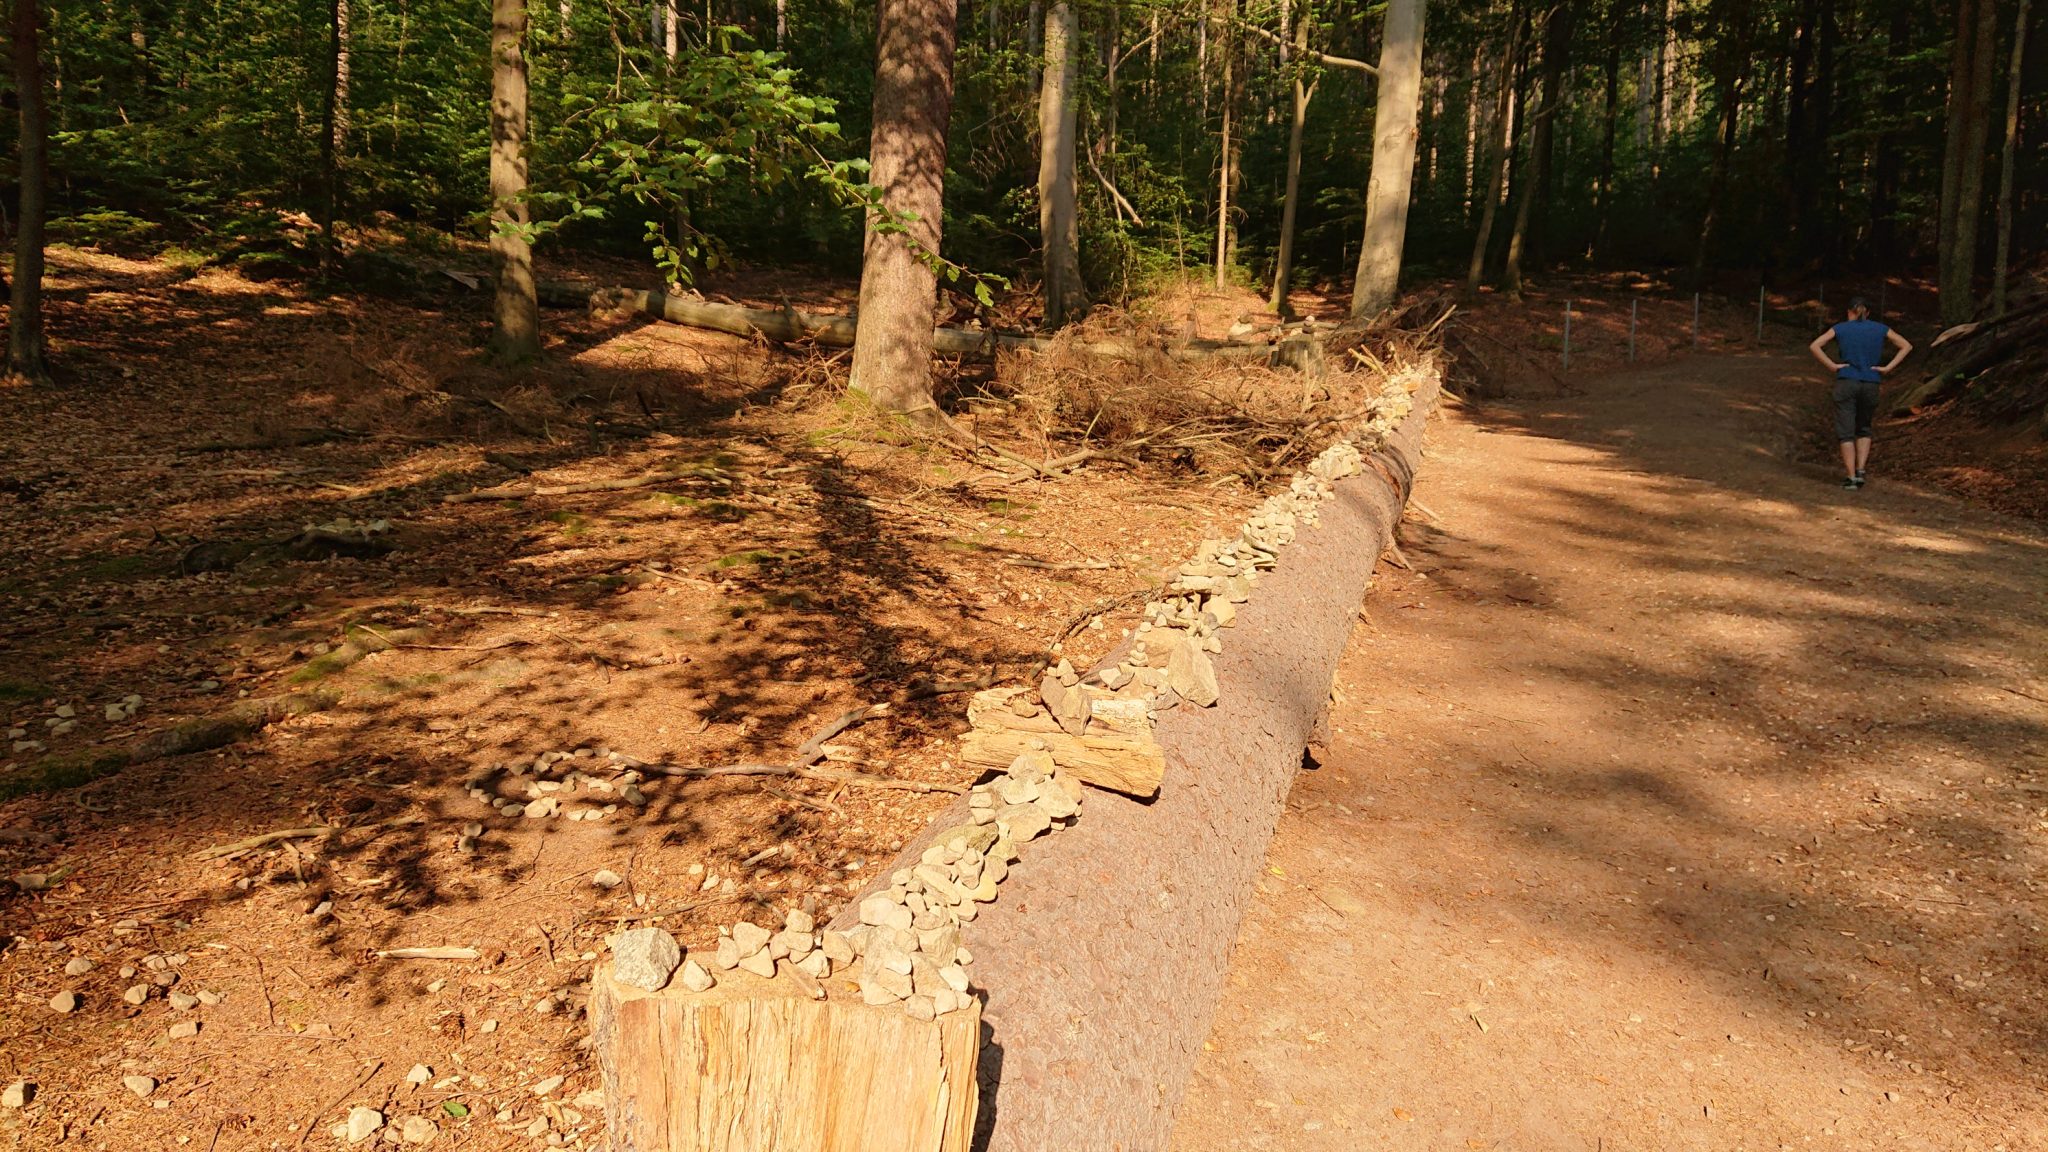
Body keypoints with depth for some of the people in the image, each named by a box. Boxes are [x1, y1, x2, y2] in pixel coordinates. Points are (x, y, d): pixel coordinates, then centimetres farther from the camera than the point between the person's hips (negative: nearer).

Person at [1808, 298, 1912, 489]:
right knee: (1864, 430, 19)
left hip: (1846, 383, -2)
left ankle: (1852, 477, -4)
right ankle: (1860, 470, 4)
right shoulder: (1880, 330, 8)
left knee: (1846, 432, 2)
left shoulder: (1840, 329, 2)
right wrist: (1887, 368, 3)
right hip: (1871, 385, 2)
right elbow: (1906, 346, 8)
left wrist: (1832, 365, -7)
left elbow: (1814, 346, -8)